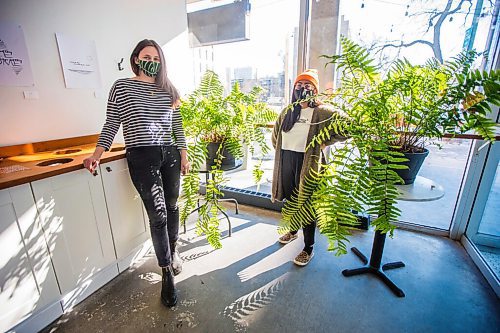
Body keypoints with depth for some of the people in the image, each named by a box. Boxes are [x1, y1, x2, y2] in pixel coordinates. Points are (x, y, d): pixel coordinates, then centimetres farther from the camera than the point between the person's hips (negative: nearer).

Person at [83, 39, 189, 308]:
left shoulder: (168, 90, 14)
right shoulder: (121, 87, 6)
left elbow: (177, 126, 13)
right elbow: (111, 124, 4)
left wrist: (183, 155, 7)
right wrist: (97, 154, -6)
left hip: (170, 155, 4)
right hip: (141, 158, -3)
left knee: (171, 207, 11)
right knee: (157, 215, -6)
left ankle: (172, 251, 35)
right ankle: (167, 273, 12)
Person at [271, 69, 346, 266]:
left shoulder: (322, 112, -6)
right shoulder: (287, 112, 12)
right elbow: (275, 135, 25)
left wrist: (324, 142, -9)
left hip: (307, 162, -5)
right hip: (286, 161, 6)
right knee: (290, 200, 19)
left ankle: (308, 249, 20)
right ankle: (293, 231, 45)